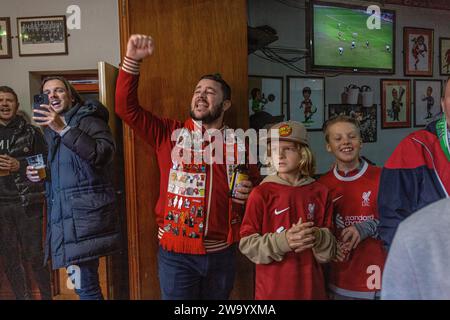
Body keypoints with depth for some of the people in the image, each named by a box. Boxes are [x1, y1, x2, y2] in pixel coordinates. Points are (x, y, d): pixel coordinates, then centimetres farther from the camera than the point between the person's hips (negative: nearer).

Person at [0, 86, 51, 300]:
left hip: (27, 202, -3)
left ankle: (47, 296, 14)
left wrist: (20, 165, -12)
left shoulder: (31, 132, 4)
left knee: (34, 256, -1)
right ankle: (22, 296, 22)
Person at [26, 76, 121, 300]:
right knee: (84, 283, 13)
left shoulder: (88, 119, -4)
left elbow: (104, 153, -23)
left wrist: (63, 129, -24)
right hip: (61, 213, 8)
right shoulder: (50, 130, 19)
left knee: (85, 286, -9)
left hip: (86, 213, -8)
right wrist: (36, 173, 8)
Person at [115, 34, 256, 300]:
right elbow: (127, 108, -7)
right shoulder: (169, 134, -1)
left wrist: (249, 194, -10)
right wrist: (132, 60, -15)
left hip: (222, 252, 2)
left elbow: (255, 188, 12)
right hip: (176, 252, -2)